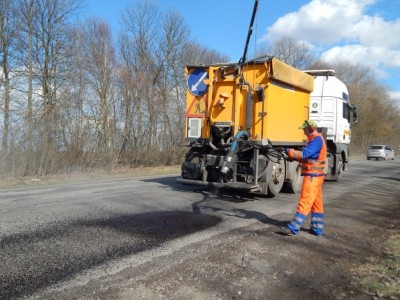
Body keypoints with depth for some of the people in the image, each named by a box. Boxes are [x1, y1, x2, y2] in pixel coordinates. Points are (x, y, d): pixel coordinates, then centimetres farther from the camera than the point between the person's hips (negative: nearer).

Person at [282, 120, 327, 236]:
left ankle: (294, 228, -7)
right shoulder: (315, 139, 16)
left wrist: (288, 151, -23)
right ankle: (317, 228, 21)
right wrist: (294, 158, 3)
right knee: (316, 203, 13)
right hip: (315, 176, 10)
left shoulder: (317, 140, -16)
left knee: (304, 203, -9)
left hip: (312, 176, -10)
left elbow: (304, 154, -27)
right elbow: (308, 157, 17)